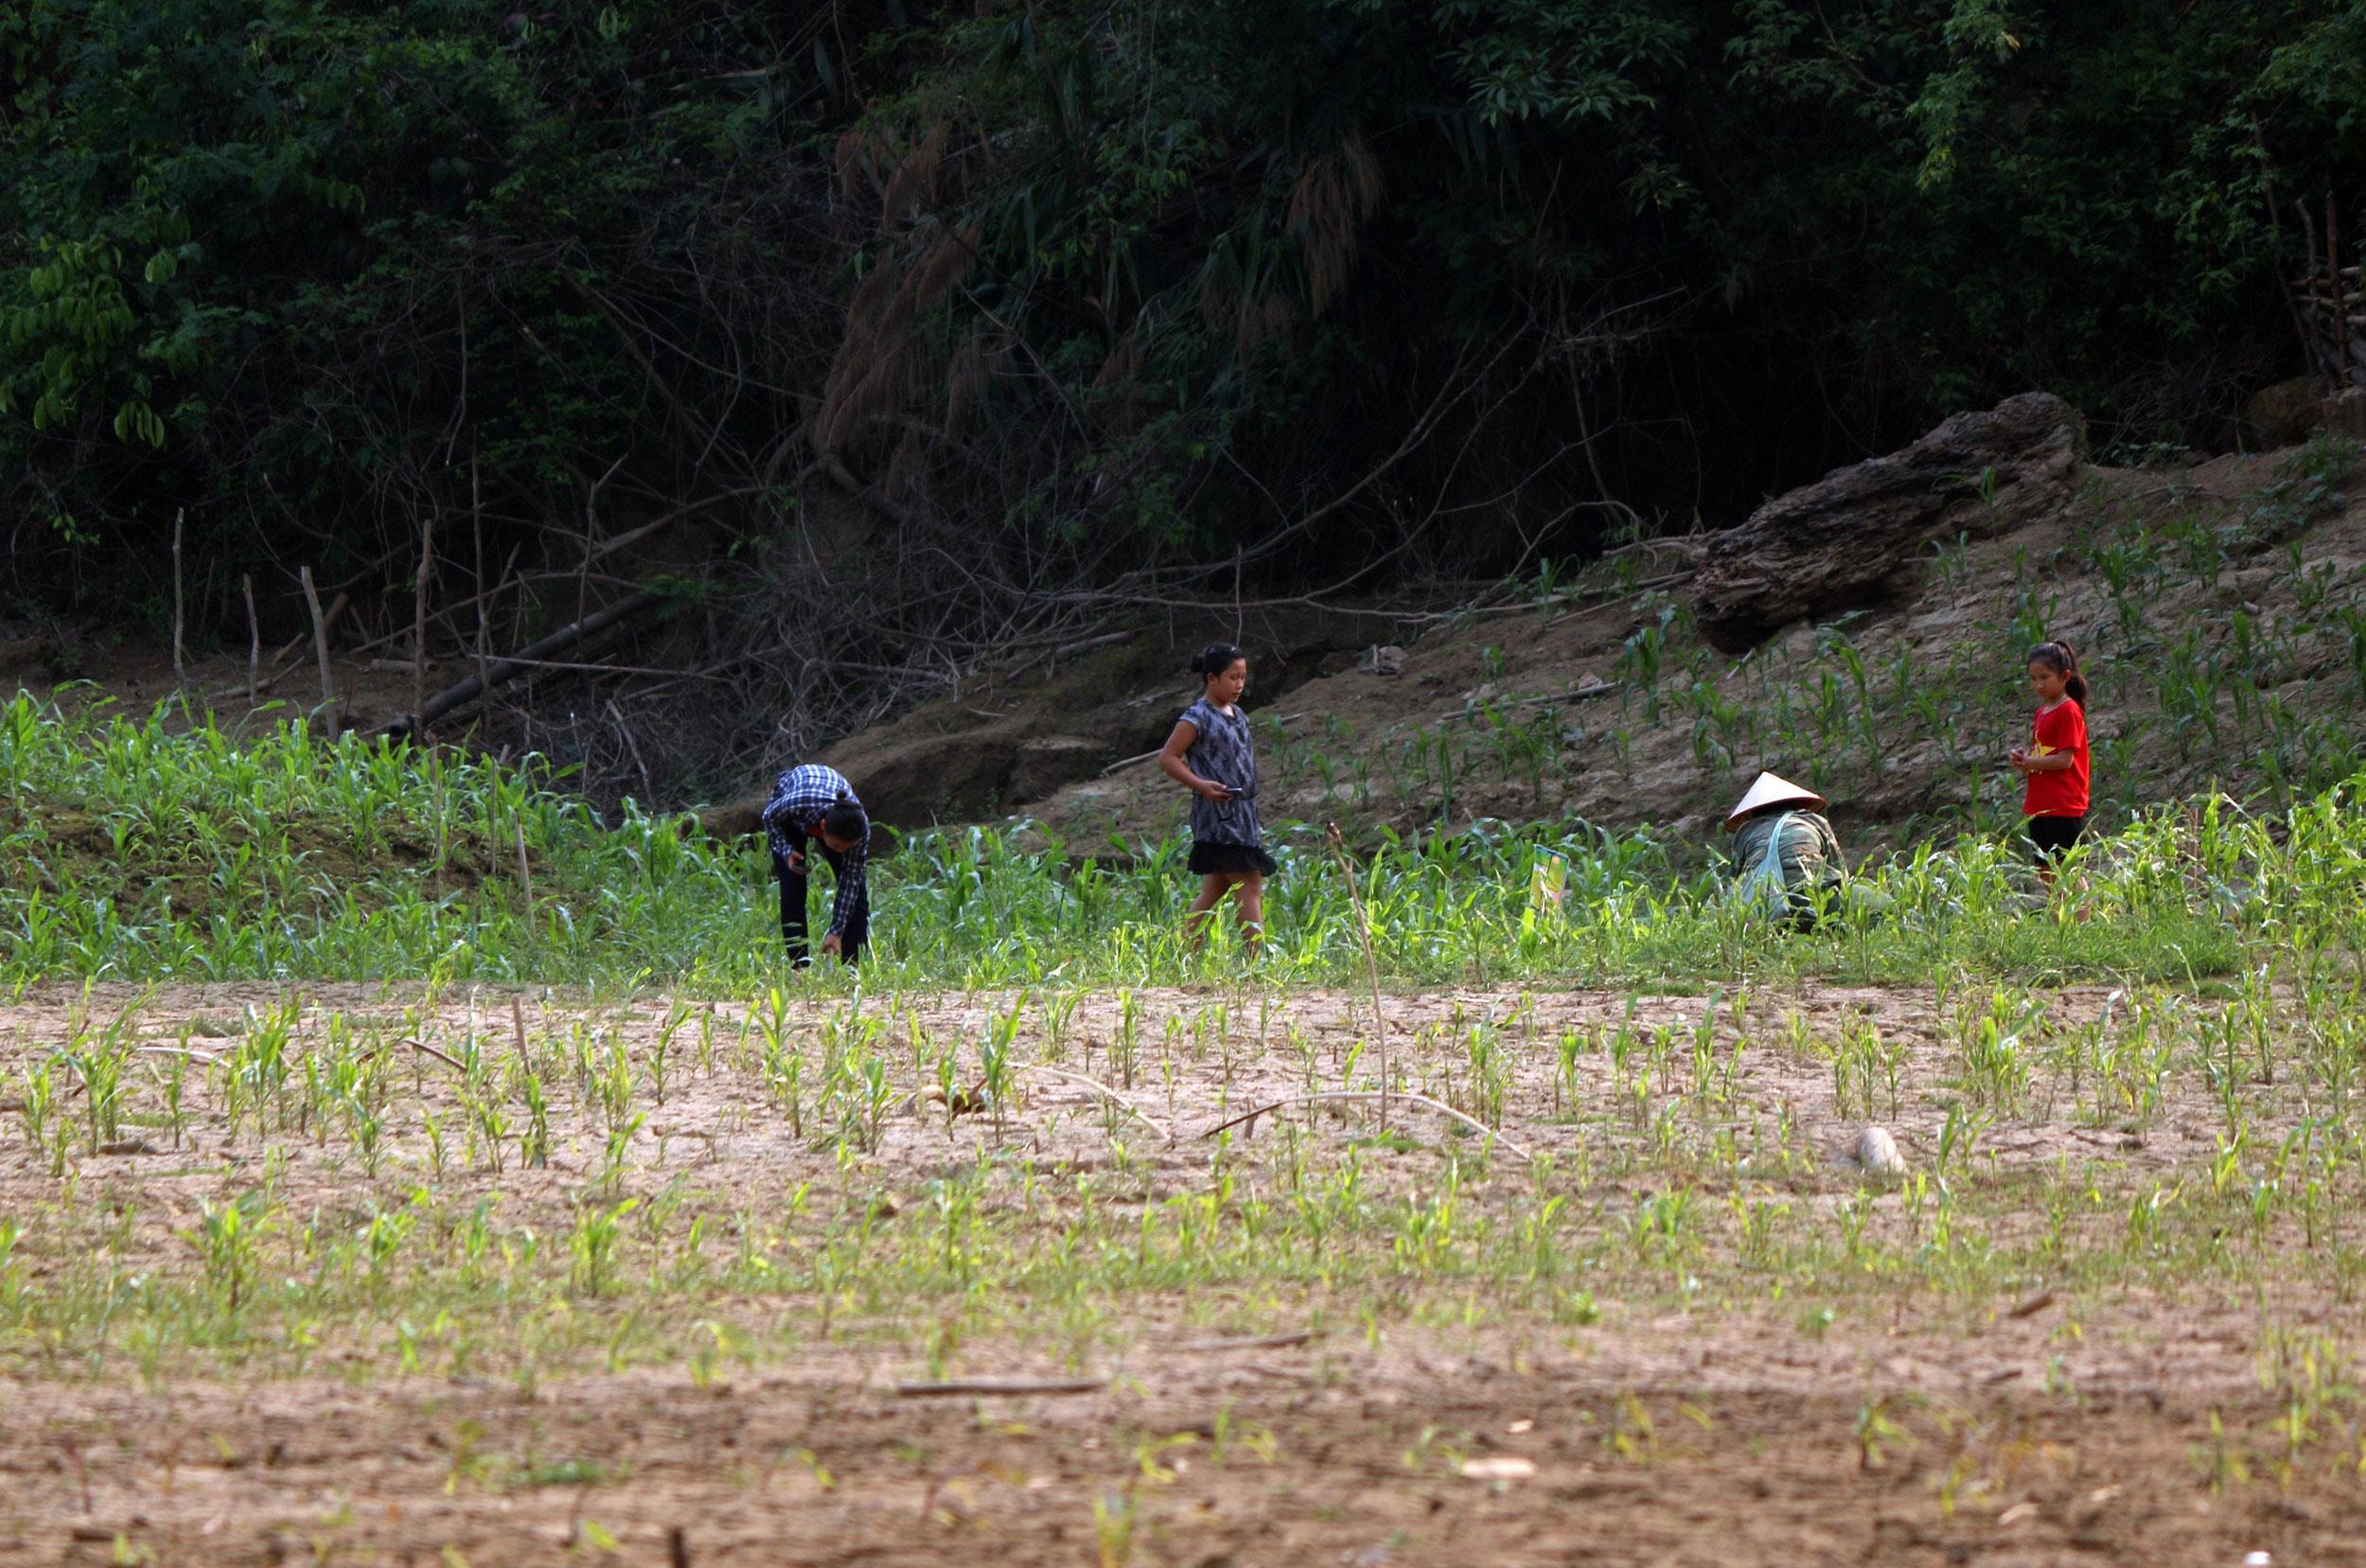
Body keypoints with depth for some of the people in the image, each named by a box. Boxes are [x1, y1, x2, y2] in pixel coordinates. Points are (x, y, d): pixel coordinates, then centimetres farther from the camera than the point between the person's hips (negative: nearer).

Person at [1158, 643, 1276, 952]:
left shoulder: (1238, 716, 16)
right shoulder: (1198, 717, -9)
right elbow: (1168, 757, -9)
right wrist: (1200, 785, -21)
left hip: (1242, 813, 9)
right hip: (1218, 814, -9)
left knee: (1215, 889, 10)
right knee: (1249, 886, -12)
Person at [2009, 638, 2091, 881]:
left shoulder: (2068, 712, -11)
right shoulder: (2042, 713, 16)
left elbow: (2065, 760, -17)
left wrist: (2029, 762, -12)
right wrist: (2022, 757, 2)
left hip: (2063, 808, -9)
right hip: (2040, 806, 9)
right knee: (2045, 872, 11)